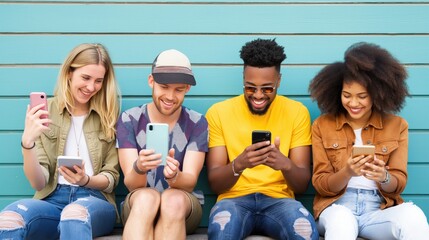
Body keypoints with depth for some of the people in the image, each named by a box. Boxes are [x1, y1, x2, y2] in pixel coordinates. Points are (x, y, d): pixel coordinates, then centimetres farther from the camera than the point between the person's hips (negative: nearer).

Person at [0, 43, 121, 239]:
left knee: (75, 214, -38)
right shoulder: (46, 112, 8)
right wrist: (27, 142, -18)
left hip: (95, 200, 0)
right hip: (53, 200, 1)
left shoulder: (108, 117, 9)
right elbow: (39, 183, 0)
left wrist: (86, 180, -14)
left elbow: (111, 178, 8)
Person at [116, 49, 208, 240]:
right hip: (139, 204, 0)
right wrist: (139, 168, -37)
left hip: (184, 204, 1)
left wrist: (174, 176, -37)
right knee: (146, 197, -35)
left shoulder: (196, 123, -3)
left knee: (174, 199, -34)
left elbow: (190, 182, -12)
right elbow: (131, 184, -12)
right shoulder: (129, 120, -4)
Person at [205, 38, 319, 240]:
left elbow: (302, 185, 1)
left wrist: (285, 164, -23)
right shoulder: (219, 112, 1)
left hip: (279, 200, 1)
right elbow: (214, 183, -3)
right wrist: (239, 164, -25)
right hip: (234, 199, -1)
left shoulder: (297, 112, 3)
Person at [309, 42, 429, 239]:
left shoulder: (397, 126, 8)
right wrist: (347, 173, -19)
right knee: (341, 219, -38)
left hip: (379, 209, 2)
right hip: (336, 207, -1)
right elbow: (320, 184, 2)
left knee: (412, 216, -33)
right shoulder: (322, 125, 5)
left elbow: (399, 184, 6)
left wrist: (383, 177, -18)